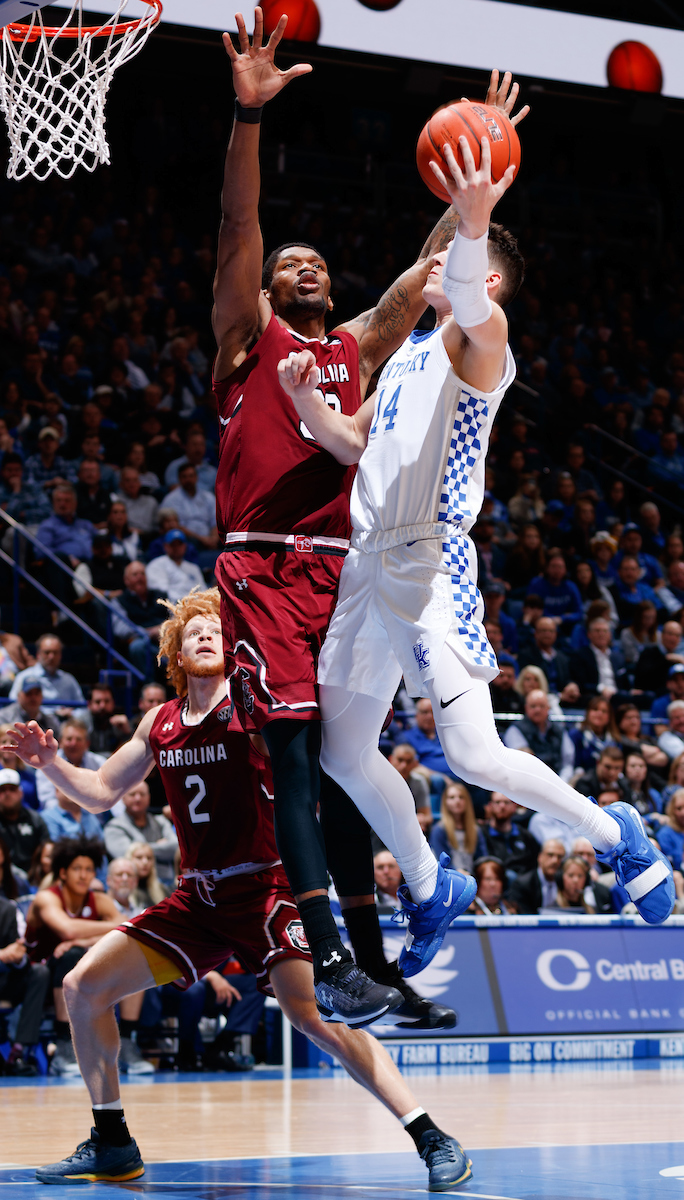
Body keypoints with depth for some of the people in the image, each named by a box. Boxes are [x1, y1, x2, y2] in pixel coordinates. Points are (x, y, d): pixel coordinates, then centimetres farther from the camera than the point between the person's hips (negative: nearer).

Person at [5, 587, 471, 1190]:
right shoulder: (160, 724, 8)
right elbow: (101, 793, 18)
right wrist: (51, 761, 1)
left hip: (265, 888, -6)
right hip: (197, 897, 6)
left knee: (311, 1012, -25)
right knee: (83, 986, -1)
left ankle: (433, 1140, -20)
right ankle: (112, 1145, 14)